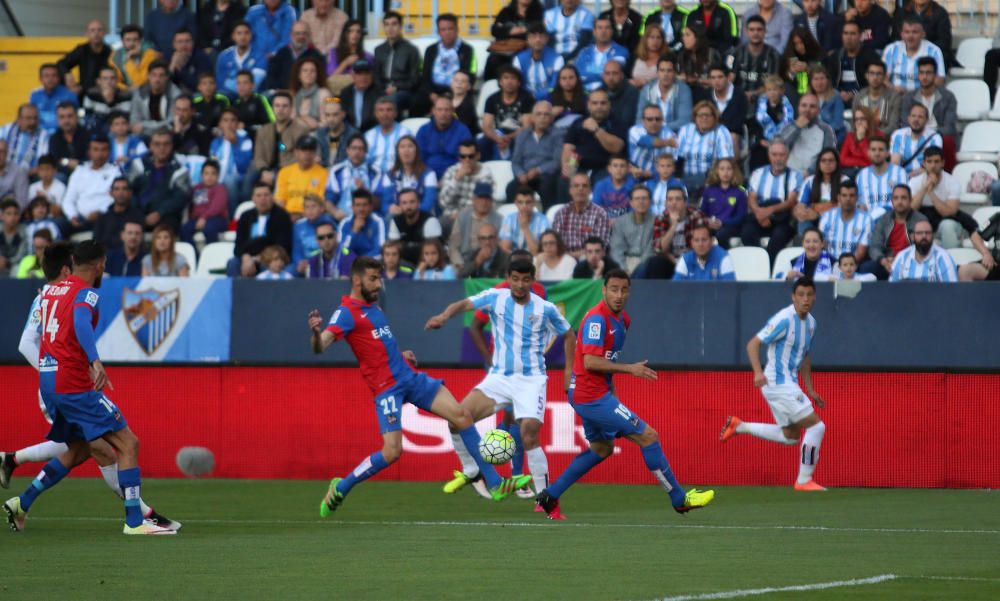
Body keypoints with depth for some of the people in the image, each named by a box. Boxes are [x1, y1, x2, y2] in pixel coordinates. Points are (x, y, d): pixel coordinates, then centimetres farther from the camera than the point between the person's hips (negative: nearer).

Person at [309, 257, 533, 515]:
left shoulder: (372, 307, 16)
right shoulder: (347, 312, -12)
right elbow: (320, 346, -28)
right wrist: (316, 331, -50)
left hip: (410, 377, 9)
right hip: (387, 387, -9)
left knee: (462, 415, 3)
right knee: (392, 451, -18)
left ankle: (495, 484, 8)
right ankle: (341, 488, 5)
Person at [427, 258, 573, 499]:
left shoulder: (545, 309, -3)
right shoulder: (495, 298, -2)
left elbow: (568, 335, 12)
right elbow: (465, 304, -16)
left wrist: (568, 370, 4)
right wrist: (445, 315, -37)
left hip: (531, 380, -3)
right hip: (499, 377, 3)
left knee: (529, 438, -18)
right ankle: (470, 472, 14)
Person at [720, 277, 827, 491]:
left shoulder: (811, 323, 10)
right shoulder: (784, 320, -17)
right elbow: (753, 344, -20)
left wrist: (810, 391, 21)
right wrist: (758, 372, -34)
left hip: (788, 383, 9)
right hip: (778, 383, -9)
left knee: (790, 436, 17)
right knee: (816, 426, -11)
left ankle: (738, 426, 24)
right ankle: (804, 480, -2)